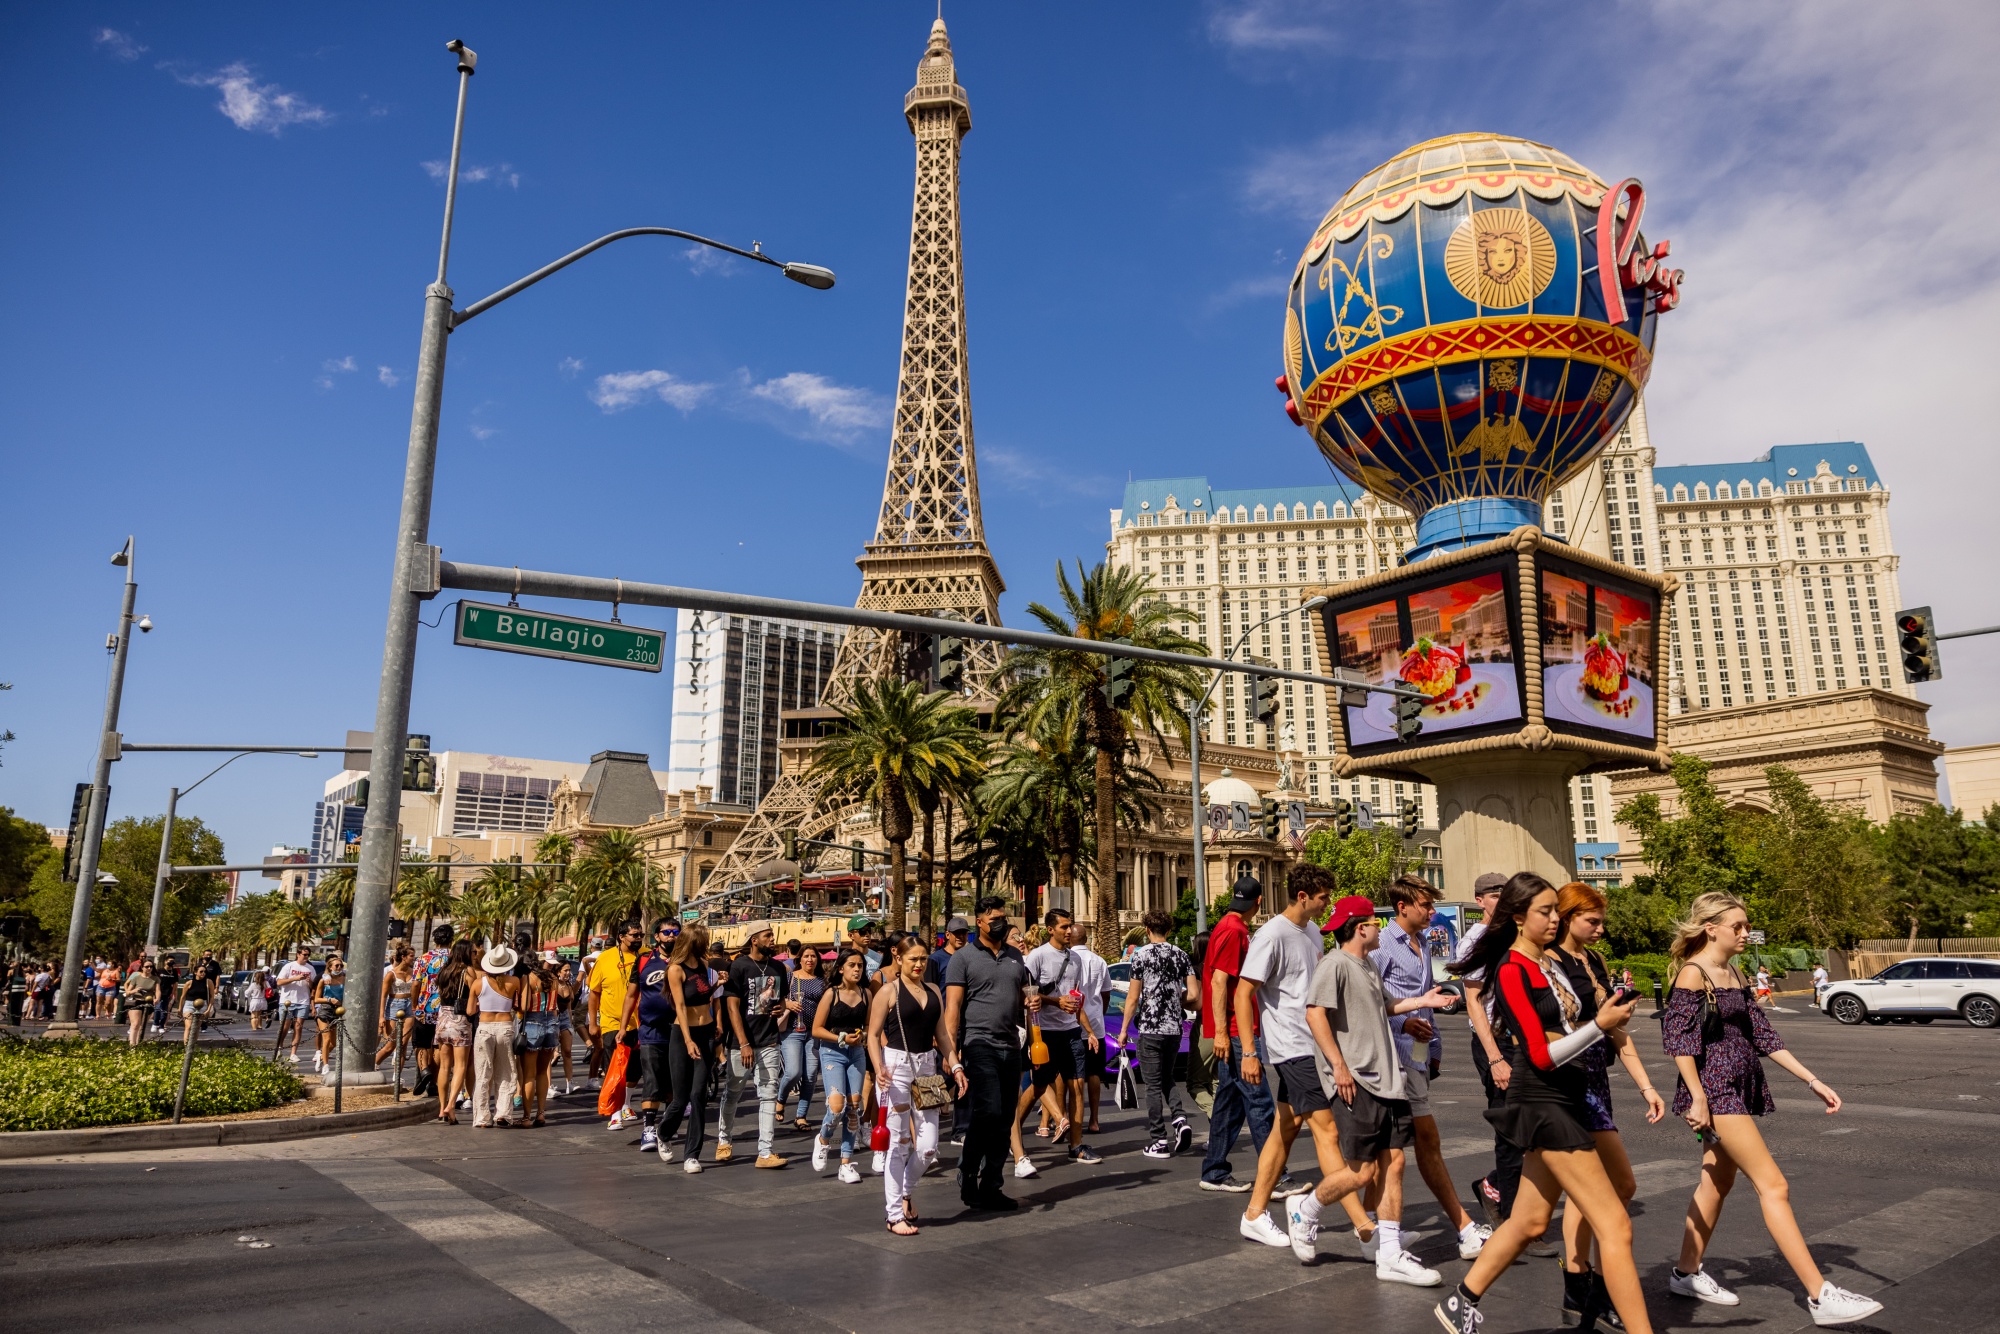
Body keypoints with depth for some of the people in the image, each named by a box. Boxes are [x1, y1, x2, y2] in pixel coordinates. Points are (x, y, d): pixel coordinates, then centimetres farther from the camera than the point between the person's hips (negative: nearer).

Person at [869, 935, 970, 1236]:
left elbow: (942, 1034, 16)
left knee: (928, 1147, 2)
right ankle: (895, 1215, 11)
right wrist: (879, 1069, -19)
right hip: (896, 1066, -5)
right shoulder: (889, 991, -3)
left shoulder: (933, 992, 13)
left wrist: (955, 1066, 5)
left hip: (927, 1068, 5)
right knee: (898, 1144, -1)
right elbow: (873, 1034, -5)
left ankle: (904, 1192, 29)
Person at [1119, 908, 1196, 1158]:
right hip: (1174, 1028, 5)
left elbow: (1133, 998, -7)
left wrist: (1124, 1029, 1)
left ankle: (1159, 1141, 4)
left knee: (1154, 1085, 2)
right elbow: (1194, 995, 3)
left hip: (1149, 1028, -5)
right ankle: (1180, 1119, -1)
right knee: (1167, 1079, 20)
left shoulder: (1141, 954, -6)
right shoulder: (1181, 954, 7)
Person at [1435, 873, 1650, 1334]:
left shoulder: (1550, 963, 12)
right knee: (1615, 1226, -7)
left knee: (1529, 1221, 16)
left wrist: (1608, 1016, 2)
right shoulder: (1511, 971, -15)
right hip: (1543, 1101, -9)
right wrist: (1599, 1026, -26)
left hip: (1562, 1099, 9)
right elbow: (1541, 1055, -18)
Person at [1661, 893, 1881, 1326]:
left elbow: (1762, 1034, 14)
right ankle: (1820, 1296, -6)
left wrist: (1813, 1081, 9)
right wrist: (1697, 1098, -22)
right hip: (1714, 1089, -9)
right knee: (1773, 1186, -9)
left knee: (1717, 1183, 14)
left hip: (1739, 1088, 9)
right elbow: (1678, 1038, -18)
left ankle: (1686, 1273, 25)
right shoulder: (1692, 973, -13)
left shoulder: (1733, 974, 13)